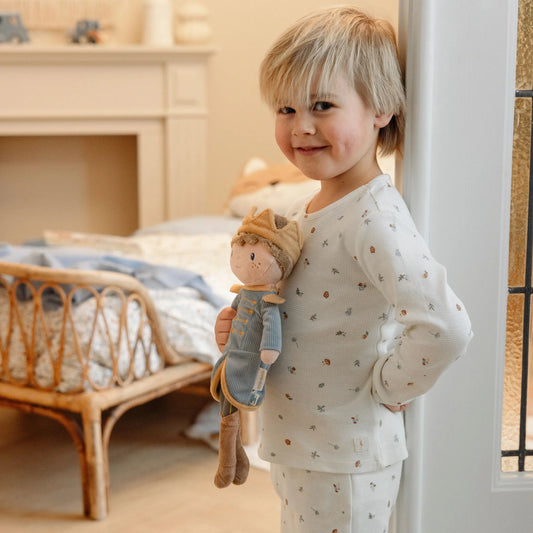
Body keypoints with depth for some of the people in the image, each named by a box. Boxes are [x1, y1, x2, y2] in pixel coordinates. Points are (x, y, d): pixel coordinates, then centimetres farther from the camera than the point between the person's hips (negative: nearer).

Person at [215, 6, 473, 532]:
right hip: (293, 448, 9)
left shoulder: (374, 218, -24)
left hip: (344, 462, -8)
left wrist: (385, 386, -20)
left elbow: (446, 328, -35)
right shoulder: (304, 211, 4)